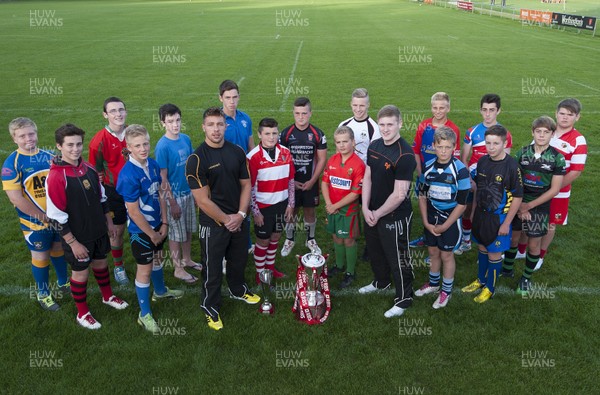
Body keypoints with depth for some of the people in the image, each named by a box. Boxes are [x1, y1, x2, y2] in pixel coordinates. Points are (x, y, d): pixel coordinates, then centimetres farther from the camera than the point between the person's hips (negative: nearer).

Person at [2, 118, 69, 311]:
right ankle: (43, 294, 30)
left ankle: (64, 284, 41)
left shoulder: (49, 156, 0)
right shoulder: (12, 163, -15)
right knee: (41, 256, 9)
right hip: (35, 222, -4)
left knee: (59, 249, 20)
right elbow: (15, 197, -19)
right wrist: (42, 216, -17)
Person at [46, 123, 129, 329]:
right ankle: (82, 313, 31)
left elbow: (101, 198, 11)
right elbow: (57, 216, -22)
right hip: (78, 237, -6)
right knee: (80, 272, 10)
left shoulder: (89, 168, -3)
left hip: (98, 231, 6)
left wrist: (109, 221, 15)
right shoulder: (56, 177, -24)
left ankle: (108, 296, 46)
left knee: (100, 262, 23)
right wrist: (73, 243, -19)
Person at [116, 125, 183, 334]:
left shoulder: (153, 164, -6)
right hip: (141, 230, -7)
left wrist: (164, 223, 1)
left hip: (157, 224, 7)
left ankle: (160, 291, 53)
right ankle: (144, 314, 22)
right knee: (145, 269, 5)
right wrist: (151, 234, -14)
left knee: (157, 258, 27)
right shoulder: (128, 175, -27)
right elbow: (133, 212, -23)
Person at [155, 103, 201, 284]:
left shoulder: (186, 139, 0)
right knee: (176, 233, 7)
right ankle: (178, 269, 23)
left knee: (188, 229, 19)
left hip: (189, 192, 6)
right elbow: (163, 178, -16)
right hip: (174, 195, -6)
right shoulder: (162, 146, -19)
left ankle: (187, 260, 39)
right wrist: (172, 202, -15)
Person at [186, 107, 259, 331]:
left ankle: (238, 290, 50)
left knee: (239, 259, 23)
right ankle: (211, 308, 30)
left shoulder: (237, 152, -1)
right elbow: (202, 200, -18)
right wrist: (226, 220, -13)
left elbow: (246, 184, 4)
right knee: (213, 268, 9)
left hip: (239, 221, 5)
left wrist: (240, 215, -8)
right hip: (213, 224, -5)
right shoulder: (197, 159, -17)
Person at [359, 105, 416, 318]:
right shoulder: (374, 146, 1)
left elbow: (399, 194, -24)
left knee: (397, 259, 7)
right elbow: (367, 178, 5)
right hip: (372, 213, 8)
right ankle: (381, 281, 52)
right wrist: (366, 209, -4)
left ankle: (403, 299, 27)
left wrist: (378, 214, -13)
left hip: (395, 217, -8)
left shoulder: (405, 155, -24)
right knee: (375, 251, 27)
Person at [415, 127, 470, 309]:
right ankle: (433, 283, 40)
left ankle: (446, 291, 28)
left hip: (450, 219, -4)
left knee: (446, 254, 8)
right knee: (433, 252, 18)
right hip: (431, 217, 4)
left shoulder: (460, 170, -18)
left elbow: (461, 204, -15)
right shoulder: (428, 167, -5)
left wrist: (444, 226, -12)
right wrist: (426, 222, -3)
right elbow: (422, 196, 4)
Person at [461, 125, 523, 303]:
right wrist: (473, 211, 13)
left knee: (494, 254, 9)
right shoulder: (482, 161, -3)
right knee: (483, 248, 21)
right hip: (481, 213, 5)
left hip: (499, 217, -5)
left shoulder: (511, 166, -20)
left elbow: (517, 197, -15)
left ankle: (490, 288, 28)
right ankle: (481, 280, 40)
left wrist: (507, 222, -14)